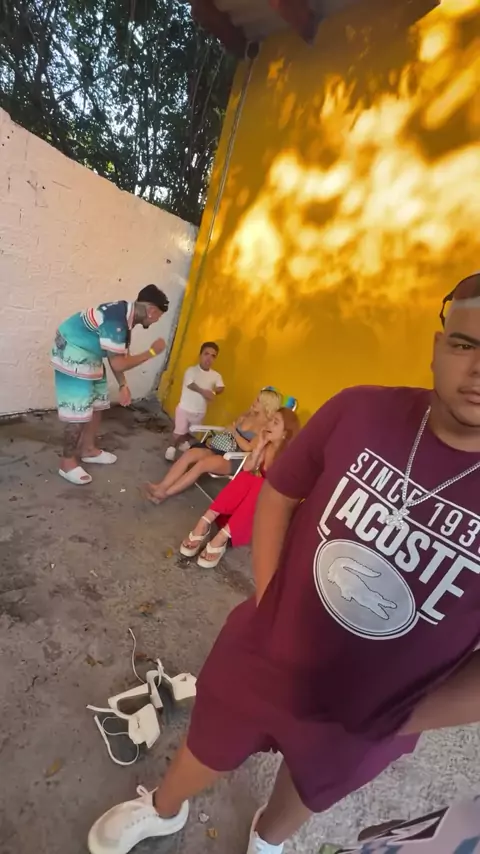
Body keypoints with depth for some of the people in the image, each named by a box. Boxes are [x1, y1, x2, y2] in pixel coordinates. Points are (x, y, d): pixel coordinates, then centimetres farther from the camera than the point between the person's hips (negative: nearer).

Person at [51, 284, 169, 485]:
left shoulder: (125, 315, 3)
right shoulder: (116, 320, -28)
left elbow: (116, 357, 9)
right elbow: (118, 364, -26)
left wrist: (123, 386, 7)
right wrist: (152, 352, -18)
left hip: (88, 356, 10)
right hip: (72, 356, -10)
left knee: (96, 404, 16)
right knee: (79, 412, -5)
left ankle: (88, 449, 32)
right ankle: (67, 462, 11)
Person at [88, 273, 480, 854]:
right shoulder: (360, 412, -21)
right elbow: (277, 495, -6)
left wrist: (399, 723, -10)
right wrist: (267, 601, -9)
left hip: (358, 724, 1)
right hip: (259, 657, 0)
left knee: (308, 789, 33)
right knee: (205, 754, 29)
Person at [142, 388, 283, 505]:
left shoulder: (267, 427, -7)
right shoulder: (247, 416, 15)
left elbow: (248, 448, -16)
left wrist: (234, 432, -7)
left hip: (233, 459, -7)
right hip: (219, 448, 7)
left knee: (202, 464, -31)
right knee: (189, 454, -19)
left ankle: (164, 494, -26)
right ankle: (160, 487, -26)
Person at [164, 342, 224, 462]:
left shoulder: (216, 375, -2)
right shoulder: (191, 370, -14)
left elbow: (221, 388, -13)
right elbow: (190, 385, -27)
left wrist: (213, 392, -32)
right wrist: (203, 392, -35)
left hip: (200, 411, 5)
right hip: (185, 408, -4)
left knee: (190, 431, 24)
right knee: (179, 431, 4)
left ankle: (182, 442, 52)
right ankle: (172, 447, 28)